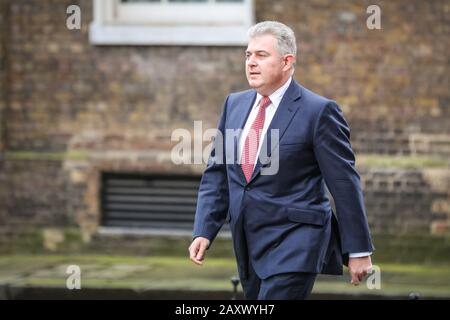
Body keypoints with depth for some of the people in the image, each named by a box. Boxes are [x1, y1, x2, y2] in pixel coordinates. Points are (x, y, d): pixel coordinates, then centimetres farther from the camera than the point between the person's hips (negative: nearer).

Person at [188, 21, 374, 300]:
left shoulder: (319, 111, -8)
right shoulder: (235, 105, 12)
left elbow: (345, 183, -8)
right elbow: (217, 174, 14)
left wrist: (359, 250, -7)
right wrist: (204, 232, 3)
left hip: (294, 245, -7)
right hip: (250, 248, 7)